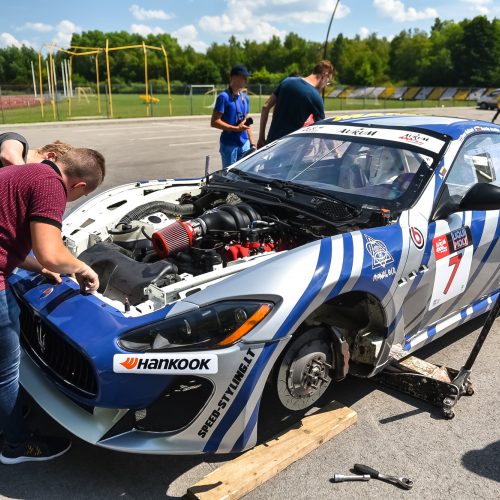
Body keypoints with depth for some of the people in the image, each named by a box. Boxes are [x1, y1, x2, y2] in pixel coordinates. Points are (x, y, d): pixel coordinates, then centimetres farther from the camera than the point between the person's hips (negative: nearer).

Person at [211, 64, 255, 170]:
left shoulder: (245, 97, 12)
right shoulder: (224, 97, -10)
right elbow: (214, 122, -14)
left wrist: (252, 143, 13)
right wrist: (236, 128, -18)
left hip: (245, 143, 6)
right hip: (229, 144, -6)